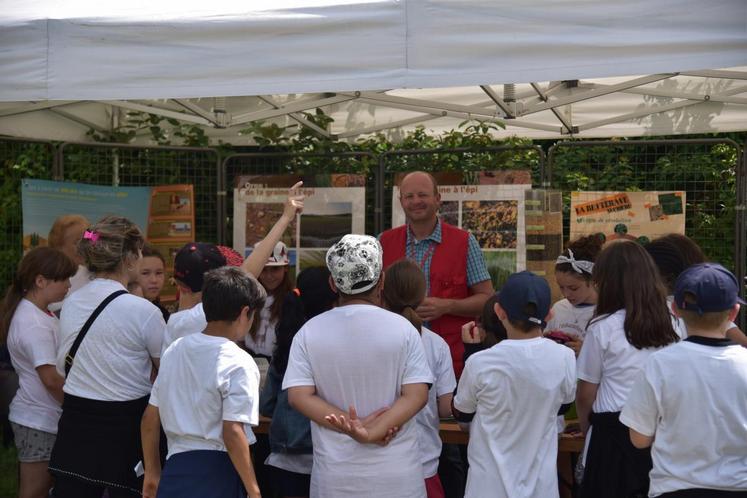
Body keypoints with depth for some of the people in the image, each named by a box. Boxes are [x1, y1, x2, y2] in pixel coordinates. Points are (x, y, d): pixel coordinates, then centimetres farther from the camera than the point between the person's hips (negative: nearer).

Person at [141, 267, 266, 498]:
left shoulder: (173, 350, 8)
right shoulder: (237, 363, -13)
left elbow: (150, 418, 12)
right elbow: (233, 433, -19)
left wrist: (152, 472, 22)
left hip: (175, 466, 7)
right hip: (216, 472, -6)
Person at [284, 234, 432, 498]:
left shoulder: (308, 332, -2)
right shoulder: (402, 328, -5)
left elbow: (298, 395, -9)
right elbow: (417, 395, -12)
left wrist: (353, 427, -13)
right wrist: (369, 433, -18)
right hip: (396, 476, -1)